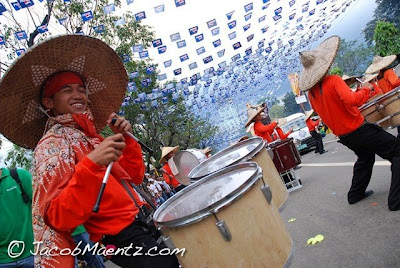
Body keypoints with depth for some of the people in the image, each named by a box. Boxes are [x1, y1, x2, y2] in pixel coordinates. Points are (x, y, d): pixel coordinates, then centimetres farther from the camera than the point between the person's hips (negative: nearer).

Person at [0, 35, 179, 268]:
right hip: (123, 239, -8)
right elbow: (59, 218, -21)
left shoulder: (88, 135, 12)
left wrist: (125, 138, 0)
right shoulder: (51, 145, -10)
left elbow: (135, 176, 13)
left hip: (141, 226, 8)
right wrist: (90, 165, -32)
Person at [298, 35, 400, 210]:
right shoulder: (334, 81, -19)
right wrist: (366, 89, -15)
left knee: (365, 157, 31)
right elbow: (351, 99, -32)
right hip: (358, 130, -8)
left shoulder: (311, 92, 3)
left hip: (343, 136, 8)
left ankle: (355, 194, 37)